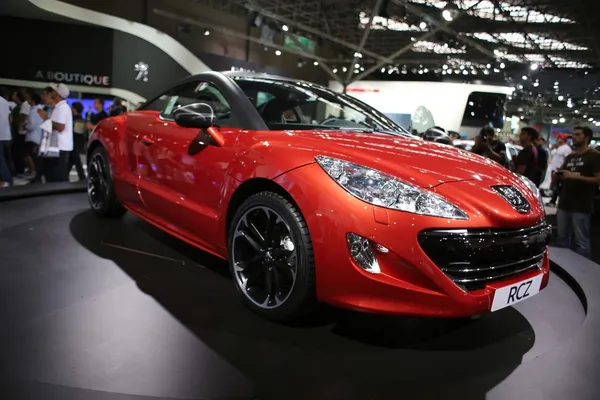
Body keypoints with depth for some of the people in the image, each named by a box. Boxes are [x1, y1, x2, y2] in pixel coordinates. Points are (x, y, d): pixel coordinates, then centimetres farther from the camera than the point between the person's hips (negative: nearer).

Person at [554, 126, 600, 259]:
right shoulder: (570, 157, 18)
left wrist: (575, 176, -21)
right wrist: (557, 175, 0)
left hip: (581, 207, -7)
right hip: (563, 204, 7)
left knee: (581, 241, -3)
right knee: (562, 238, 12)